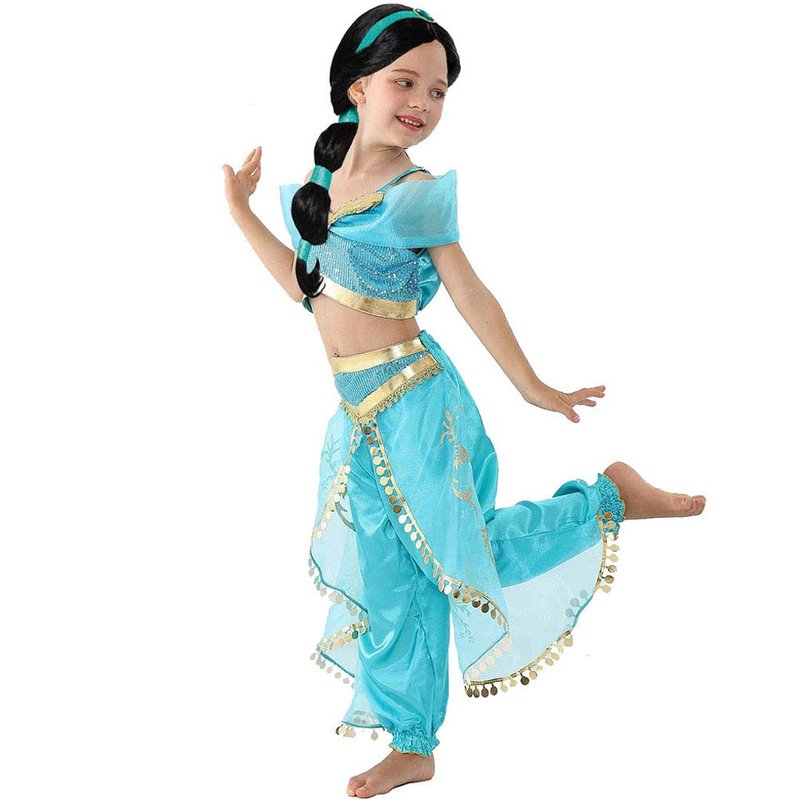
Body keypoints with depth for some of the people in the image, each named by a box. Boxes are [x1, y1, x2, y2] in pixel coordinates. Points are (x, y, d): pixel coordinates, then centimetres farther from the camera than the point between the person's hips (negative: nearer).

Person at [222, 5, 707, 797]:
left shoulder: (419, 192, -10)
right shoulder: (323, 180, 7)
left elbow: (470, 295, -5)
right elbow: (308, 284, 16)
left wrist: (533, 388, -1)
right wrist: (240, 209, 19)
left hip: (416, 405, -6)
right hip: (361, 415, 6)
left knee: (454, 559, 2)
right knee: (388, 586, 12)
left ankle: (611, 497, 19)